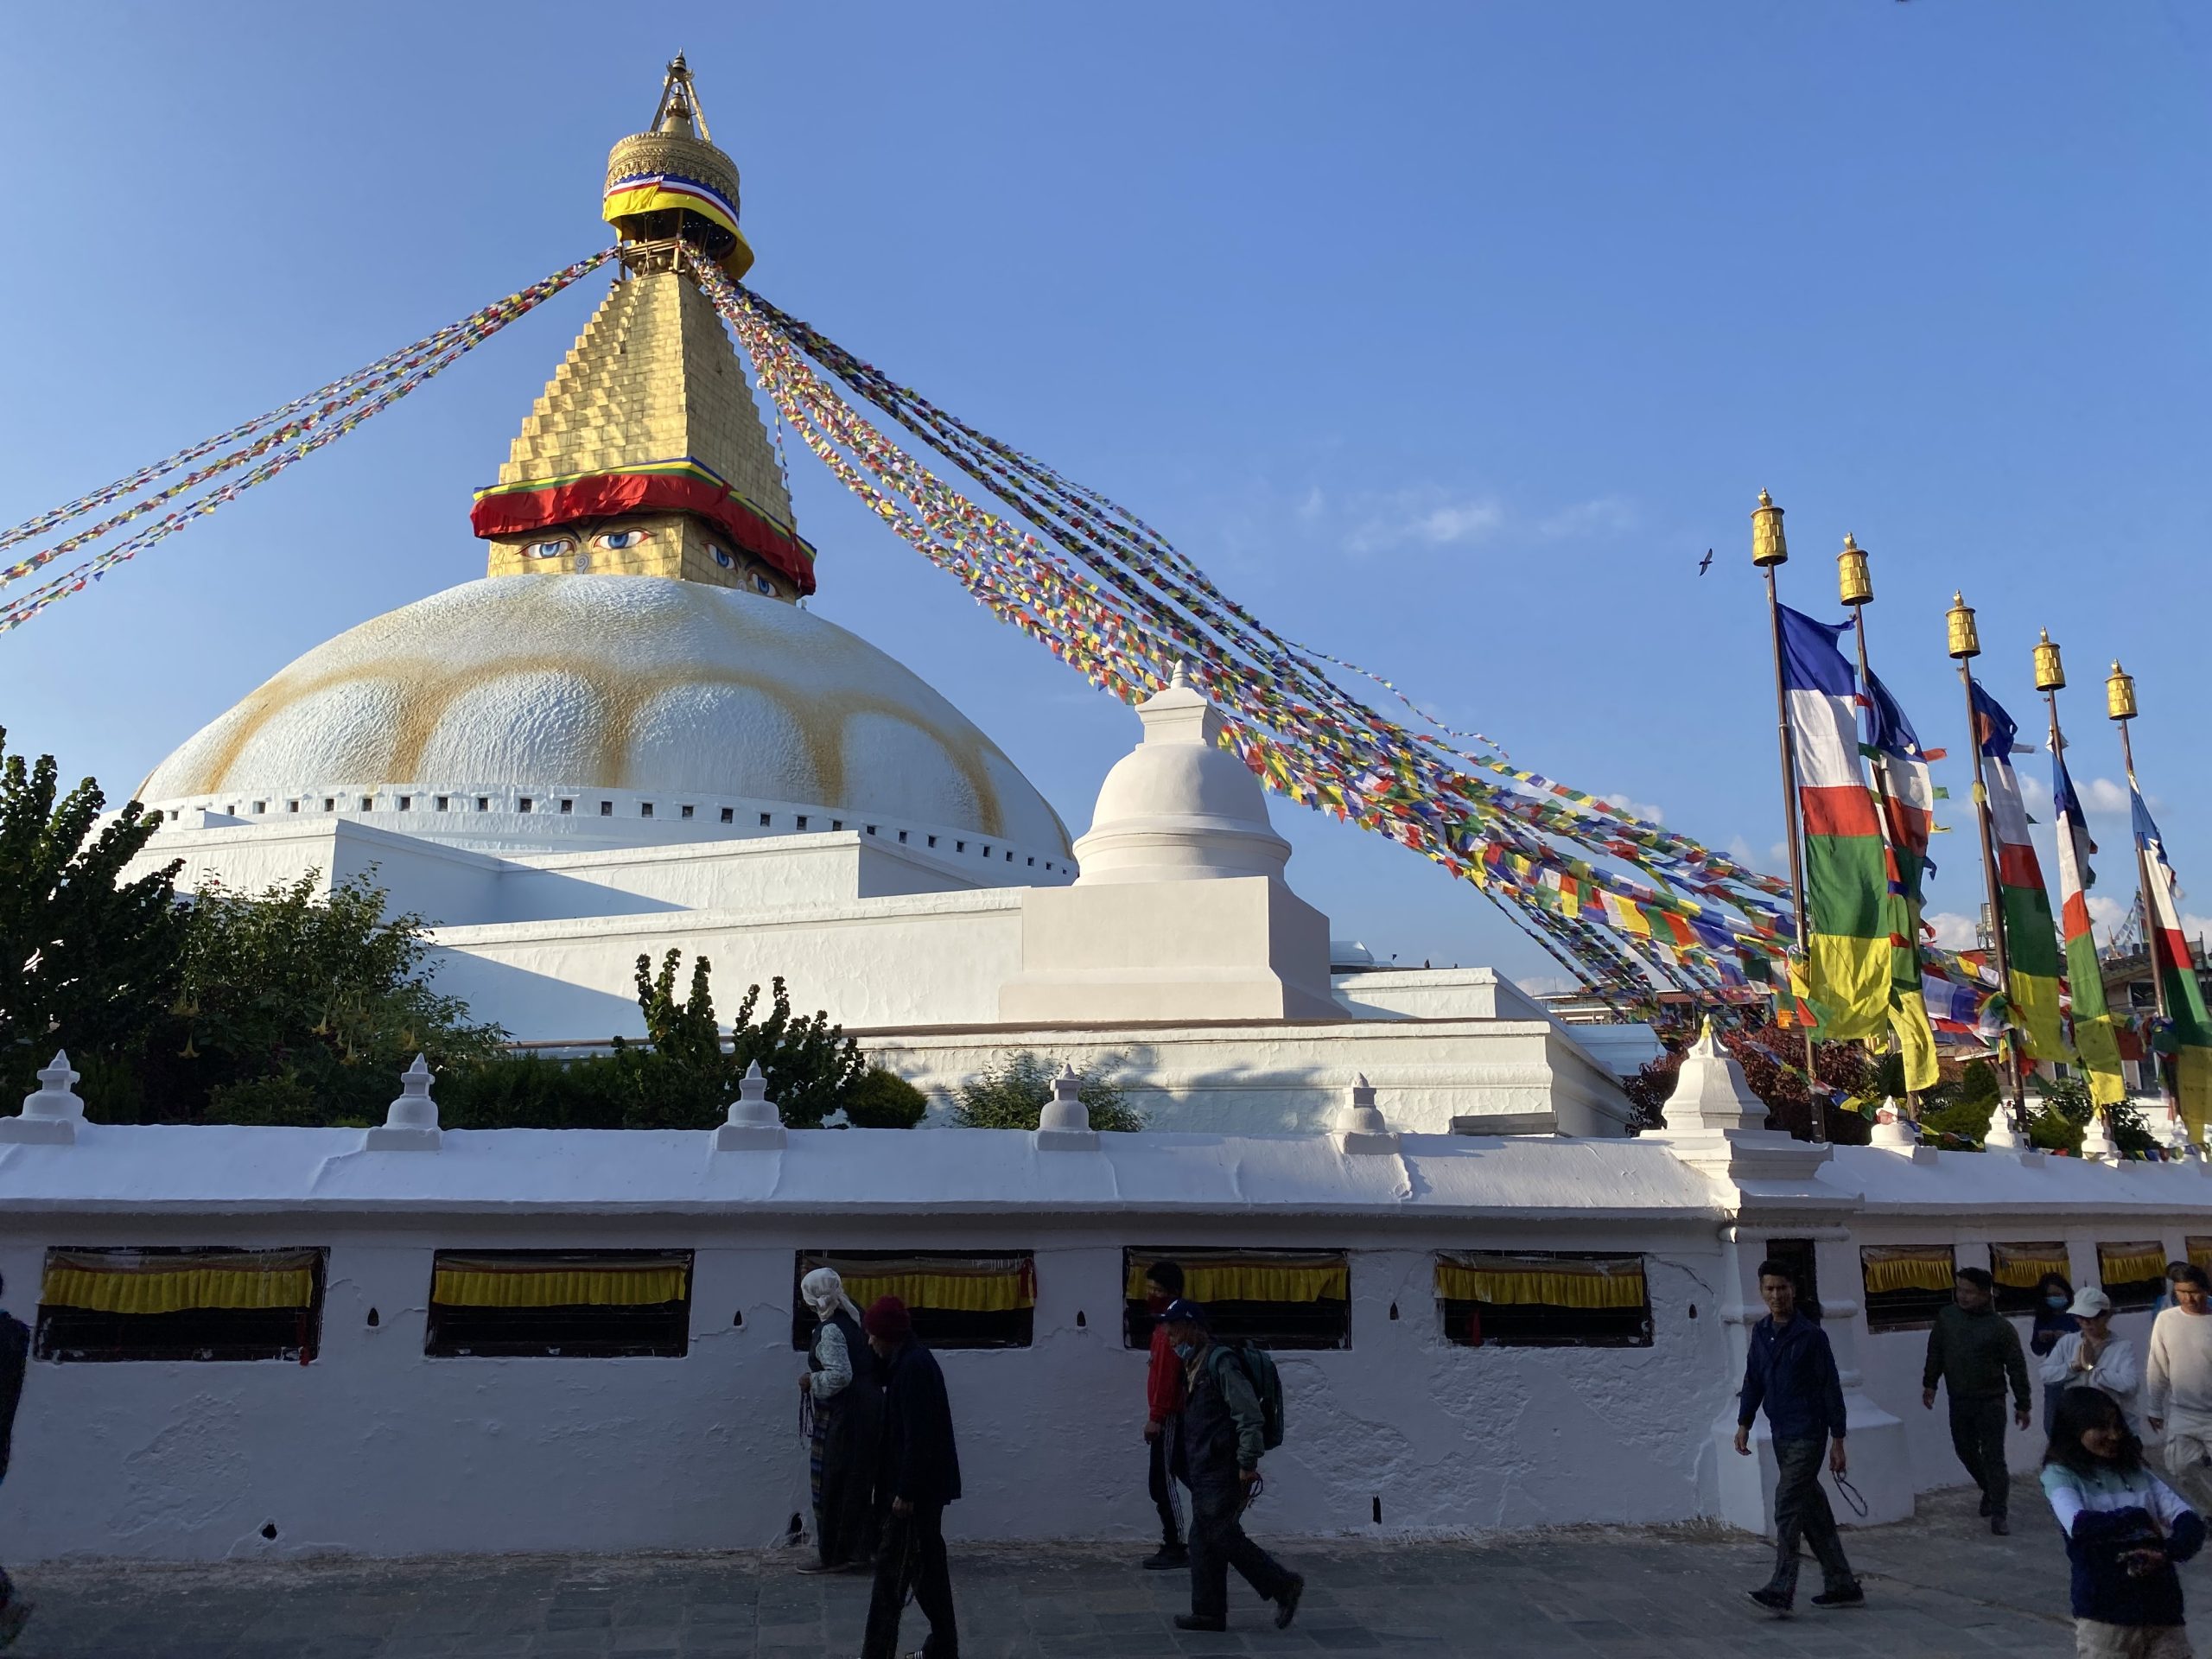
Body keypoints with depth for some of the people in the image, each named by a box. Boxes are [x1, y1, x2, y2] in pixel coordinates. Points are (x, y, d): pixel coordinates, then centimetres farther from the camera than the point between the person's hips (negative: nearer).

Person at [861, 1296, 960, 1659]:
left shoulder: (912, 1366, -21)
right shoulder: (912, 1360, 10)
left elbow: (917, 1436, -24)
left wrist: (905, 1491, -21)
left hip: (916, 1488, -10)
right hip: (923, 1485, 10)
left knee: (892, 1571, -3)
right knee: (927, 1565, 16)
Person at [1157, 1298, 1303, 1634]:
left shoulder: (1220, 1361, -16)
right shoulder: (1195, 1365, 15)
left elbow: (1248, 1414, -20)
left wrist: (1248, 1463, -21)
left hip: (1223, 1471, -10)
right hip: (1205, 1471, 10)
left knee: (1222, 1535, -7)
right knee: (1202, 1539, 10)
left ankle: (1284, 1585, 4)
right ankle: (1208, 1612, 17)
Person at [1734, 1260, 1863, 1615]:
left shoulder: (1811, 1335, -11)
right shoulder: (1760, 1333, 8)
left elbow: (1831, 1388, -10)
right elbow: (1753, 1381, 15)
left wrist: (1838, 1440, -10)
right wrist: (1744, 1423, 8)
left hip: (1807, 1435, -7)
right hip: (1781, 1435, 7)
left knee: (1787, 1506, -12)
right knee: (1813, 1510, 12)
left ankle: (1781, 1590, -11)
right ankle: (1843, 1585, 23)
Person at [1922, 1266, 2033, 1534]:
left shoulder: (2001, 1328, -11)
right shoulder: (1946, 1318, 0)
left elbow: (2017, 1368, -5)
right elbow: (1935, 1352, 10)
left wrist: (2022, 1404, -3)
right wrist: (1929, 1383, 9)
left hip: (1991, 1401, -4)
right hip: (1959, 1400, 4)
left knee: (1993, 1456, -4)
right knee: (1966, 1451, 14)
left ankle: (1998, 1514, 2)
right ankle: (1992, 1489, 39)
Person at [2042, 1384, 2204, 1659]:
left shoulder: (2137, 1473, 11)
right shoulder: (2060, 1475, -3)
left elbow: (2191, 1522, 0)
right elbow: (2079, 1525, -20)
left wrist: (2167, 1552, -19)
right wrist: (2139, 1517, -9)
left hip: (2161, 1608, 4)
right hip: (2104, 1613, -4)